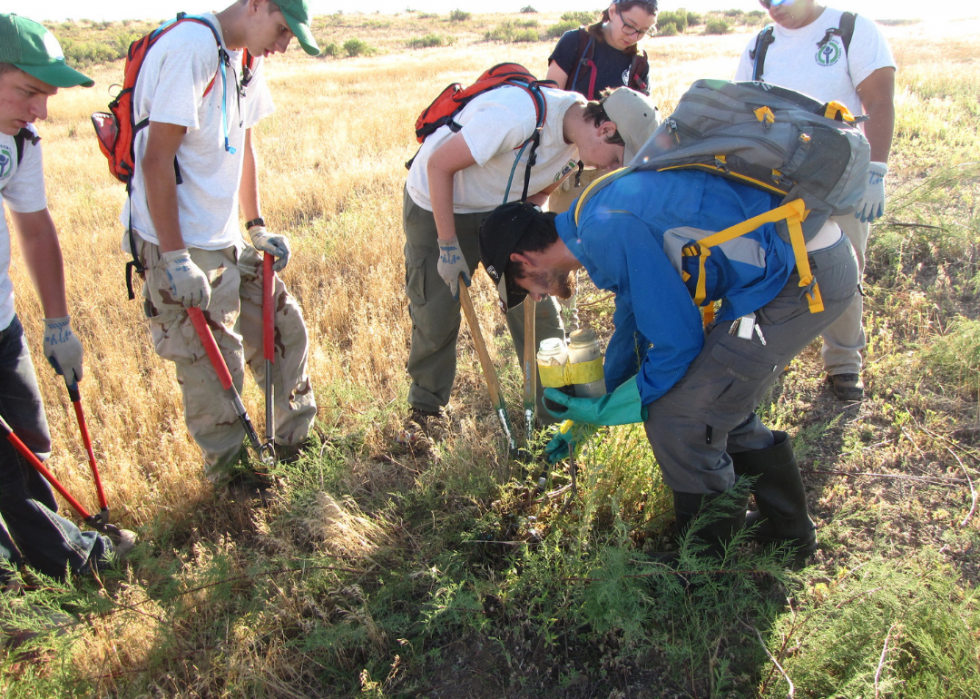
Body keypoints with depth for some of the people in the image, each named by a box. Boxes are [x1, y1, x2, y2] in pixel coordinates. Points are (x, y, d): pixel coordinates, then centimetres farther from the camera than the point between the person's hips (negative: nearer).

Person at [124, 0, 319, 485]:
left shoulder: (246, 59, 10)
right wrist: (175, 258, -22)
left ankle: (295, 440, 31)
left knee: (284, 330, 14)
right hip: (183, 248, -9)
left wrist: (257, 228, 15)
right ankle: (229, 476, 20)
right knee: (215, 368, 0)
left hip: (229, 241, 9)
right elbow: (156, 158, -22)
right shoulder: (191, 48, -19)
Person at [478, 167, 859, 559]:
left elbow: (677, 342, -15)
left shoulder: (606, 232, -17)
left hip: (802, 273, -10)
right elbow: (633, 328, 27)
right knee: (717, 400, 22)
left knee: (674, 419, -5)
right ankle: (788, 531, 39)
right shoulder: (601, 216, 15)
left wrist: (604, 411, -1)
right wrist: (584, 417, 34)